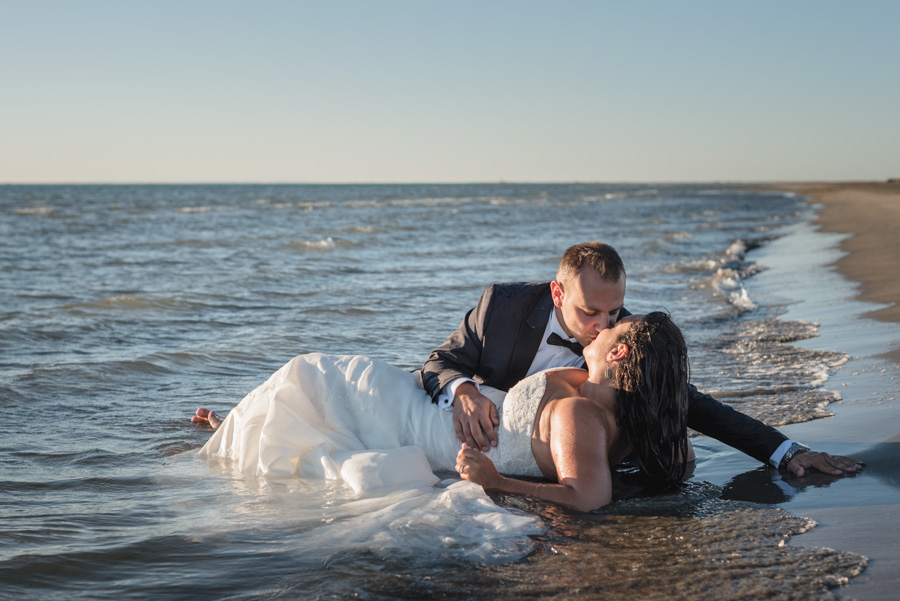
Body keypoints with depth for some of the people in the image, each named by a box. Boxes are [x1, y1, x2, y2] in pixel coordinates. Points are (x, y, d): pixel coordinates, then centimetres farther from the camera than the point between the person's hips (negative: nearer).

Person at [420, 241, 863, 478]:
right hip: (480, 447, -1)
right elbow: (439, 364, -10)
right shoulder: (503, 304, -20)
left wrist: (787, 451, -19)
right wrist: (461, 391, -36)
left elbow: (692, 405, -11)